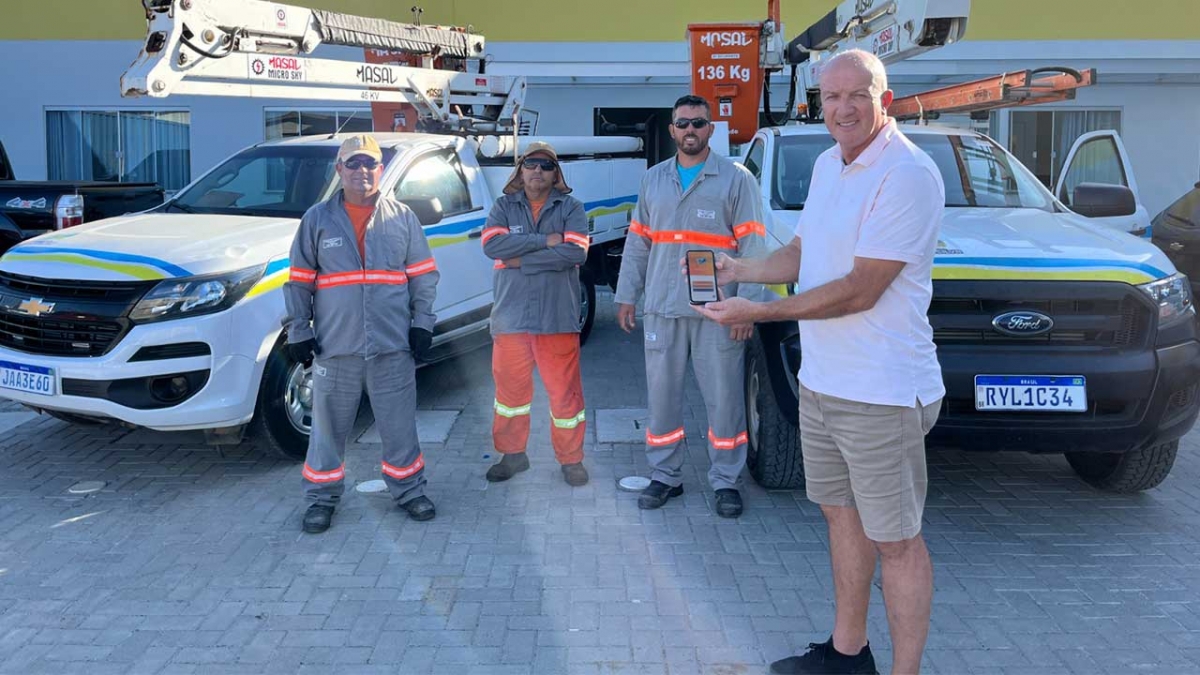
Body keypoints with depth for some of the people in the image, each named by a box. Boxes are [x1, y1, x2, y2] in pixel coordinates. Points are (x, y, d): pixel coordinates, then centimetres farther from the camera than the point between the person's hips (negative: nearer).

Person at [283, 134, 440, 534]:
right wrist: (299, 331, 1)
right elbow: (299, 281, 6)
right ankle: (322, 497, 23)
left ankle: (408, 490, 25)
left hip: (393, 347, 1)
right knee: (329, 426, 8)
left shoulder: (402, 217, 6)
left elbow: (423, 275, 9)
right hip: (335, 348, 0)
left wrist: (422, 323, 2)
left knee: (400, 425, 9)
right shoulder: (318, 219, 4)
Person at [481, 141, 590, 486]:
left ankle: (571, 459, 19)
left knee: (565, 391, 4)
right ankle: (512, 454, 29)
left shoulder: (571, 207, 4)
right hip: (511, 315, 2)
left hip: (558, 317, -2)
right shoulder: (504, 206, 9)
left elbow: (576, 252, -13)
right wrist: (545, 241, -15)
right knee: (510, 388, 12)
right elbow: (491, 244, -10)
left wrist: (521, 259, -12)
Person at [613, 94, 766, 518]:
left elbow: (751, 246, -5)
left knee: (723, 398, 2)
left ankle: (726, 481, 15)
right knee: (661, 396, 9)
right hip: (662, 309, 4)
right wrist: (626, 296, 8)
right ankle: (665, 477, 22)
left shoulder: (736, 179, 0)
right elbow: (637, 243, 15)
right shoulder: (653, 180, 14)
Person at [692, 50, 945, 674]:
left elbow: (859, 291, -23)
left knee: (894, 542, 3)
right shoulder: (827, 165, 11)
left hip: (881, 394, -9)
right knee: (840, 512, 20)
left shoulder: (907, 175, -18)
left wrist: (758, 311, -20)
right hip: (820, 381, 9)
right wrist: (741, 270, 3)